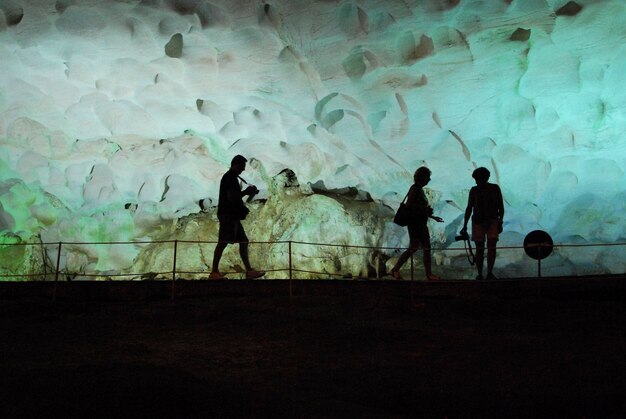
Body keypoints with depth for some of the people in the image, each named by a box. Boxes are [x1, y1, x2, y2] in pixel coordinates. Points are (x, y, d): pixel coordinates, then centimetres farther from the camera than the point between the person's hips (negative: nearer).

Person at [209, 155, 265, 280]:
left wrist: (247, 192, 14)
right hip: (228, 215, -11)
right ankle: (214, 272, -9)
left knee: (243, 242, 9)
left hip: (233, 215, 11)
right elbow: (231, 197, -20)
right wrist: (246, 192, -8)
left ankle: (249, 271, 9)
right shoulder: (230, 177, -11)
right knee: (223, 243, -10)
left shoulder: (231, 177, 21)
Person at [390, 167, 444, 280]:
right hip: (415, 224, -10)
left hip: (421, 224, 10)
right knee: (412, 249, -7)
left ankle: (429, 274, 9)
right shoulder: (415, 189, -12)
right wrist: (424, 209, -21)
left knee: (427, 249, 7)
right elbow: (409, 205, -23)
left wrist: (433, 217, 22)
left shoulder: (420, 189, 16)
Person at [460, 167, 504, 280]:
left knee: (492, 247, -12)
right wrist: (465, 225, 5)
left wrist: (500, 222, -4)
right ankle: (479, 274, 6)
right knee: (479, 249, 1)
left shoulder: (495, 188, 2)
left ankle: (490, 272, -7)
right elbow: (469, 208, 8)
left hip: (493, 221, -1)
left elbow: (501, 207, 4)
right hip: (477, 222, 1)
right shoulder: (474, 190, 5)